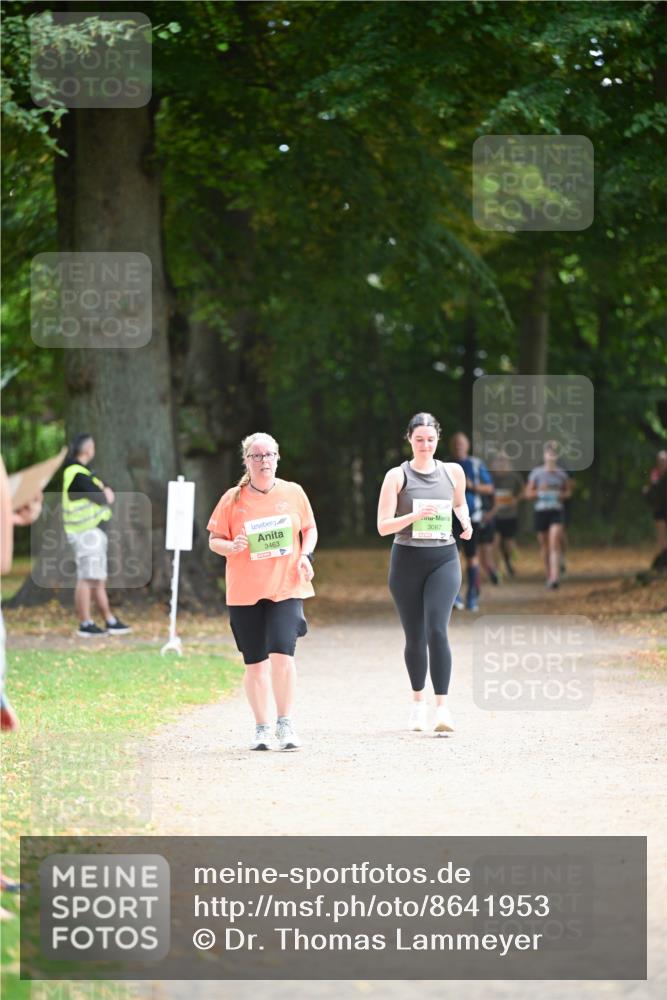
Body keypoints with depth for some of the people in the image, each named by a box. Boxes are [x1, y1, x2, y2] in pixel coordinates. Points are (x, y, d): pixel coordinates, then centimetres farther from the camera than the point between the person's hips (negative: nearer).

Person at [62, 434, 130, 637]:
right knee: (87, 578, -10)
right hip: (86, 532, -11)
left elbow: (106, 495, 17)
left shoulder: (81, 471, 18)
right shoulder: (78, 474, -15)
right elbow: (102, 498, -17)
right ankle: (85, 624, -10)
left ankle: (110, 622, 18)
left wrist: (104, 493, -4)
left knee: (99, 580, 13)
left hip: (94, 532, 11)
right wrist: (105, 495, 3)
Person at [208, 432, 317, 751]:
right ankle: (262, 728, 18)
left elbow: (310, 528, 16)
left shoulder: (293, 493, 5)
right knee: (255, 662, 5)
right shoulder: (233, 499, 1)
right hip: (245, 592, 1)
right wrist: (231, 546, -16)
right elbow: (214, 540, 5)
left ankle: (285, 724, -3)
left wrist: (305, 554, -2)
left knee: (282, 653, -16)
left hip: (286, 588, 0)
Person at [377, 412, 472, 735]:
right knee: (414, 637, 7)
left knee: (437, 630, -16)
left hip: (443, 559, 0)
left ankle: (442, 706, -19)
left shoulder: (452, 472, 6)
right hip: (407, 560, 0)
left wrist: (465, 521, 5)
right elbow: (383, 526, -6)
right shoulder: (397, 476, -1)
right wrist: (414, 516, -22)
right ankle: (418, 700, 27)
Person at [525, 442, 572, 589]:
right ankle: (549, 575, 26)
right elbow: (528, 494, 6)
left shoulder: (562, 473, 5)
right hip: (540, 511, 1)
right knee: (544, 545, 9)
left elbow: (568, 491, 17)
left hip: (556, 512, -1)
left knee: (554, 544, -15)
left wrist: (562, 495, -5)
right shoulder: (536, 473, 2)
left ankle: (554, 578, -23)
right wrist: (539, 492, -12)